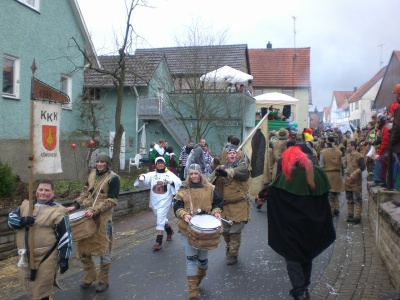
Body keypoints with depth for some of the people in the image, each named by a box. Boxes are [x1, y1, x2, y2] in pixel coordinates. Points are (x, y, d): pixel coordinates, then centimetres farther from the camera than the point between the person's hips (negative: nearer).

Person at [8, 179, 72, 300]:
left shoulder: (58, 211, -8)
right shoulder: (26, 205, 9)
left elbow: (65, 236, -10)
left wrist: (64, 258, -13)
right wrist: (22, 221, -17)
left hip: (46, 257, -6)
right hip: (26, 255, 6)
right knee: (27, 285, 21)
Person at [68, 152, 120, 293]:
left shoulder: (113, 178, -11)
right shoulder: (92, 174, 8)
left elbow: (112, 200, -14)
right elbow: (85, 192, 15)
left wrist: (95, 210, -22)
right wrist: (75, 205, 1)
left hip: (103, 217, -6)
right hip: (88, 215, 6)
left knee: (103, 249, 6)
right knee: (83, 248, 13)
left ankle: (103, 281, 24)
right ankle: (89, 277, 32)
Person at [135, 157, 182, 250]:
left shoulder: (169, 174, -3)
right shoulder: (152, 174, 6)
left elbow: (178, 182, -14)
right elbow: (145, 177, -10)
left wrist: (171, 181, -35)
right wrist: (141, 177, -33)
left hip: (164, 200, -5)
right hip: (154, 201, 5)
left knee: (160, 219, -11)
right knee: (161, 218, 21)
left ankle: (159, 242, -5)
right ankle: (169, 231, 48)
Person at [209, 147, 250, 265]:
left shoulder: (243, 165, -5)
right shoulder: (221, 168, 9)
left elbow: (238, 171, -30)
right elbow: (211, 179, -6)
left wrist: (226, 172, -49)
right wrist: (217, 172, -30)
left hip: (239, 205, -4)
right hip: (225, 205, 5)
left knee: (235, 231, 1)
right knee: (225, 230, 16)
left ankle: (233, 254, 18)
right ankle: (230, 247, 42)